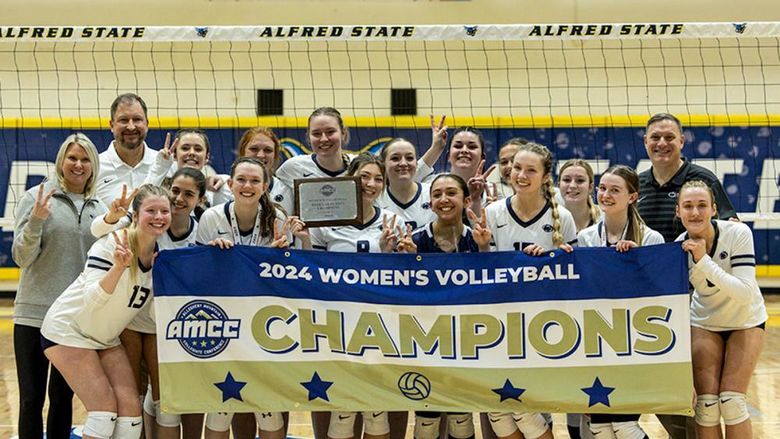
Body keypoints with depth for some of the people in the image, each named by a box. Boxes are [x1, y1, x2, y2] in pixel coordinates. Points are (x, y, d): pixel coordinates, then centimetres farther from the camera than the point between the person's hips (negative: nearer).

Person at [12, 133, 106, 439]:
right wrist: (36, 221, -21)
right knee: (31, 399, -1)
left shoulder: (99, 209, 10)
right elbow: (22, 258, -6)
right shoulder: (36, 198, -2)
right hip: (34, 313, -3)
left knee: (63, 396, 12)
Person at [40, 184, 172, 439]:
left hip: (106, 339, 6)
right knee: (105, 407, -14)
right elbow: (92, 300, -31)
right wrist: (119, 267, -46)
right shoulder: (112, 244, -22)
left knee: (130, 407, -5)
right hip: (67, 330, -6)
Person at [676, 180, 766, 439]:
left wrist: (703, 261, -39)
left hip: (745, 322, -2)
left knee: (732, 402, -13)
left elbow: (746, 293, -33)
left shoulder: (737, 233, -25)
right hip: (704, 324, 2)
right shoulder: (680, 247, -16)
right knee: (706, 404, -9)